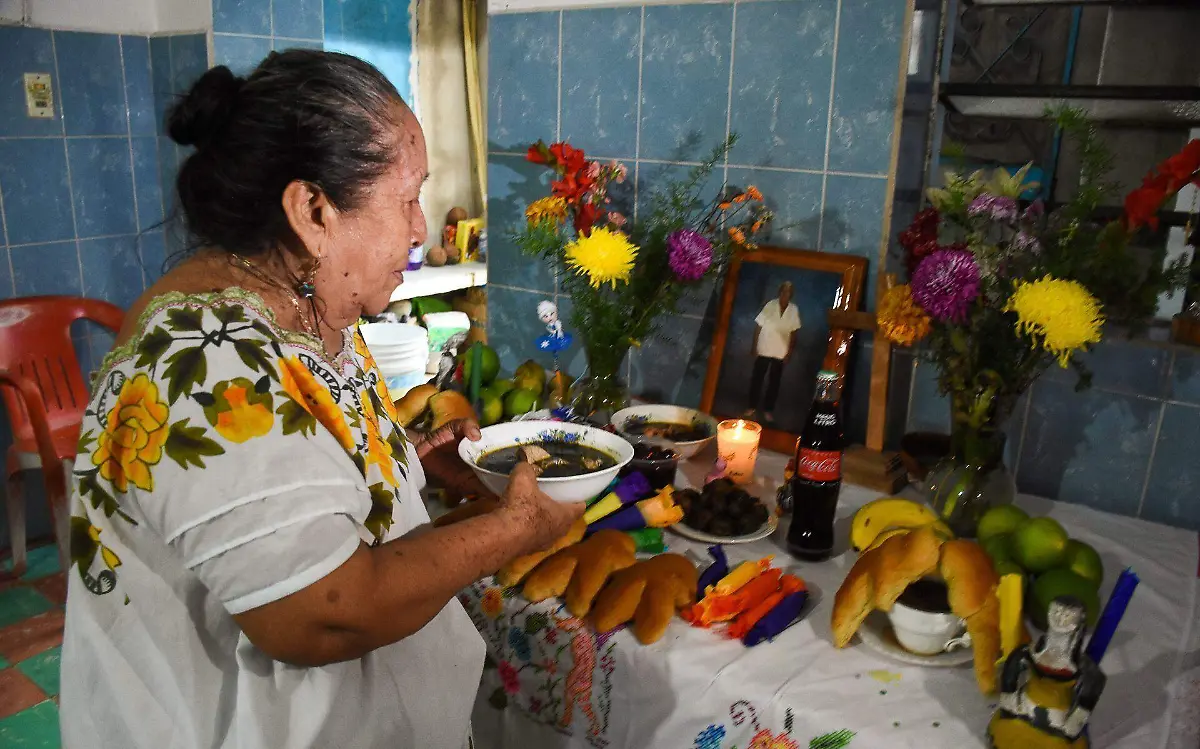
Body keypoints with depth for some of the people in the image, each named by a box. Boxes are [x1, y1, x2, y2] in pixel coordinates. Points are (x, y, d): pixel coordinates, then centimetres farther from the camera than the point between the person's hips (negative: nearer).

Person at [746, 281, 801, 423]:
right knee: (757, 379, 7)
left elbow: (793, 332, 0)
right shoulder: (770, 306, -12)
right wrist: (754, 347, -6)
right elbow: (758, 326, -6)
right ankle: (752, 407, 20)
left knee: (774, 382, 9)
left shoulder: (794, 310, -7)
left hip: (781, 353, 1)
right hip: (763, 350, -1)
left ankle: (768, 410, 20)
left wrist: (790, 352, -1)